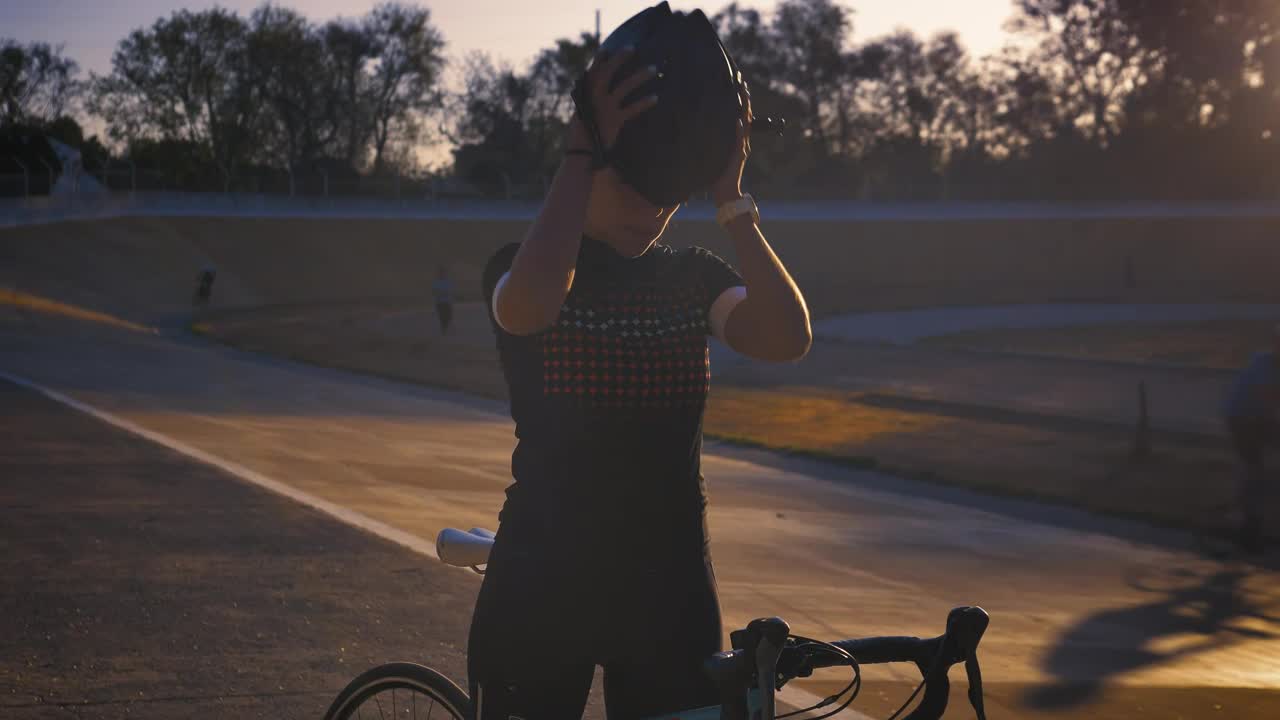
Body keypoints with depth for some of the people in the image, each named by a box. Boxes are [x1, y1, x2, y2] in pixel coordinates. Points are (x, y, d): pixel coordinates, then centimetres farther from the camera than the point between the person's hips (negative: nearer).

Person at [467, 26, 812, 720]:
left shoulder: (693, 277, 4)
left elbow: (787, 337, -16)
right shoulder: (520, 266, -5)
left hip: (668, 586, 3)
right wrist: (583, 149, -26)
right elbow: (528, 306, -32)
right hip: (541, 585, -3)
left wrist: (729, 196, -17)